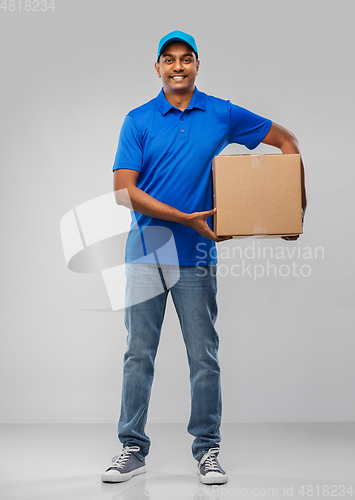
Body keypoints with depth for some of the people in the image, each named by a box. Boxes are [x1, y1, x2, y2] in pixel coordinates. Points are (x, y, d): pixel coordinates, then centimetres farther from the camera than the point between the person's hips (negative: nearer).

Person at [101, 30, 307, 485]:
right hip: (146, 251, 0)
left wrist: (296, 202, 1)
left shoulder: (223, 115, 5)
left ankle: (207, 448, 19)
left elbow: (285, 139, 13)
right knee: (138, 354, 5)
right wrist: (185, 219, -13)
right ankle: (132, 448, 17)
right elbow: (124, 190, -6)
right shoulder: (138, 120, 1)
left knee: (204, 357, 5)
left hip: (196, 256, 0)